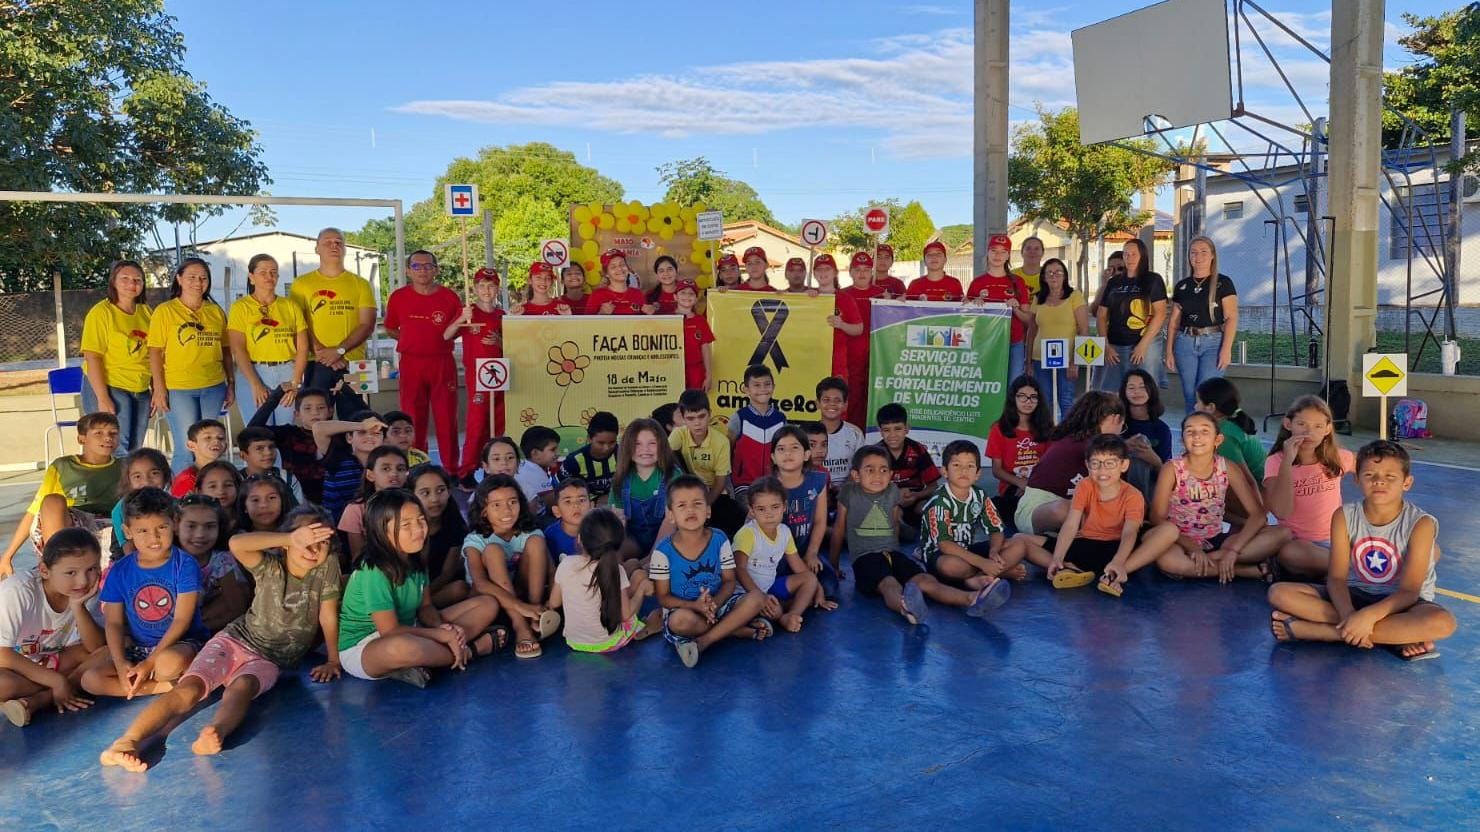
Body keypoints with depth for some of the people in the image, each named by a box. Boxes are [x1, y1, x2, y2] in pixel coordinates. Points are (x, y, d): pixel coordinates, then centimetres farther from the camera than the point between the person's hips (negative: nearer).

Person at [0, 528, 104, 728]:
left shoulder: (86, 592, -13)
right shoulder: (18, 591, -28)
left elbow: (96, 648, -17)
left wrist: (78, 606, -31)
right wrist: (57, 681, -28)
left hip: (50, 661, 6)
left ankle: (37, 701, -24)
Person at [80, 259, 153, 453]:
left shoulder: (146, 312, 8)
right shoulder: (101, 312, -9)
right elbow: (92, 357, -14)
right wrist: (103, 398, -19)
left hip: (141, 391, 6)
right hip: (109, 388, -6)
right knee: (117, 451, -11)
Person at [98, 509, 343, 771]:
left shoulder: (328, 566, -8)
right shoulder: (271, 566, -11)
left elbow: (328, 615, -2)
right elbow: (236, 544, -31)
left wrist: (333, 661, -1)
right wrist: (292, 538, -38)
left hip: (270, 660, -1)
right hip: (234, 641, 1)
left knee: (241, 687, -34)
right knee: (189, 687, -25)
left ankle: (216, 732, -65)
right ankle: (126, 743, -40)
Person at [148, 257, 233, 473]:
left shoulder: (216, 311, 10)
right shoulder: (165, 311, -1)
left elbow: (225, 350, 15)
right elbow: (155, 352, -4)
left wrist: (231, 383, 12)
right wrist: (159, 389, -10)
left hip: (214, 388, 4)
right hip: (178, 389, -4)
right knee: (187, 449, -5)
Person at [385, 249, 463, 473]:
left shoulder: (449, 297, 2)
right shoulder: (398, 297, 4)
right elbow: (390, 329, 15)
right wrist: (414, 340, 5)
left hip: (443, 363, 0)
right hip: (411, 362, 1)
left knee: (446, 417, 2)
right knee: (412, 419, 4)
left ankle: (452, 468, 10)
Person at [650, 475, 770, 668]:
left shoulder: (719, 540, -5)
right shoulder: (663, 551, -12)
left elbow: (729, 582, -2)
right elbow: (663, 597, -8)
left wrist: (714, 603, -24)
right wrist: (695, 606, -25)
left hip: (718, 604, 3)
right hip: (683, 608, -2)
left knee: (756, 599, -21)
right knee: (681, 620, -38)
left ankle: (703, 642, -24)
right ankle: (740, 629, -16)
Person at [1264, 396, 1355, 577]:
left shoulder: (1337, 457, 4)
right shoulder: (1276, 462, -6)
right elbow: (1282, 512, -19)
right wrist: (1287, 461, -21)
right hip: (1299, 543, -2)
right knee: (1289, 553, -38)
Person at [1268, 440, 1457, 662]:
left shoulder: (1420, 524, -15)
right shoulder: (1344, 517, -8)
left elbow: (1409, 591, -19)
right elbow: (1336, 577, -12)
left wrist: (1367, 615, -37)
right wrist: (1349, 617, -33)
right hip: (1354, 595, 2)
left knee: (1443, 623, -37)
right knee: (1280, 593, -20)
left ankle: (1308, 630, -34)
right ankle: (1393, 635, -23)